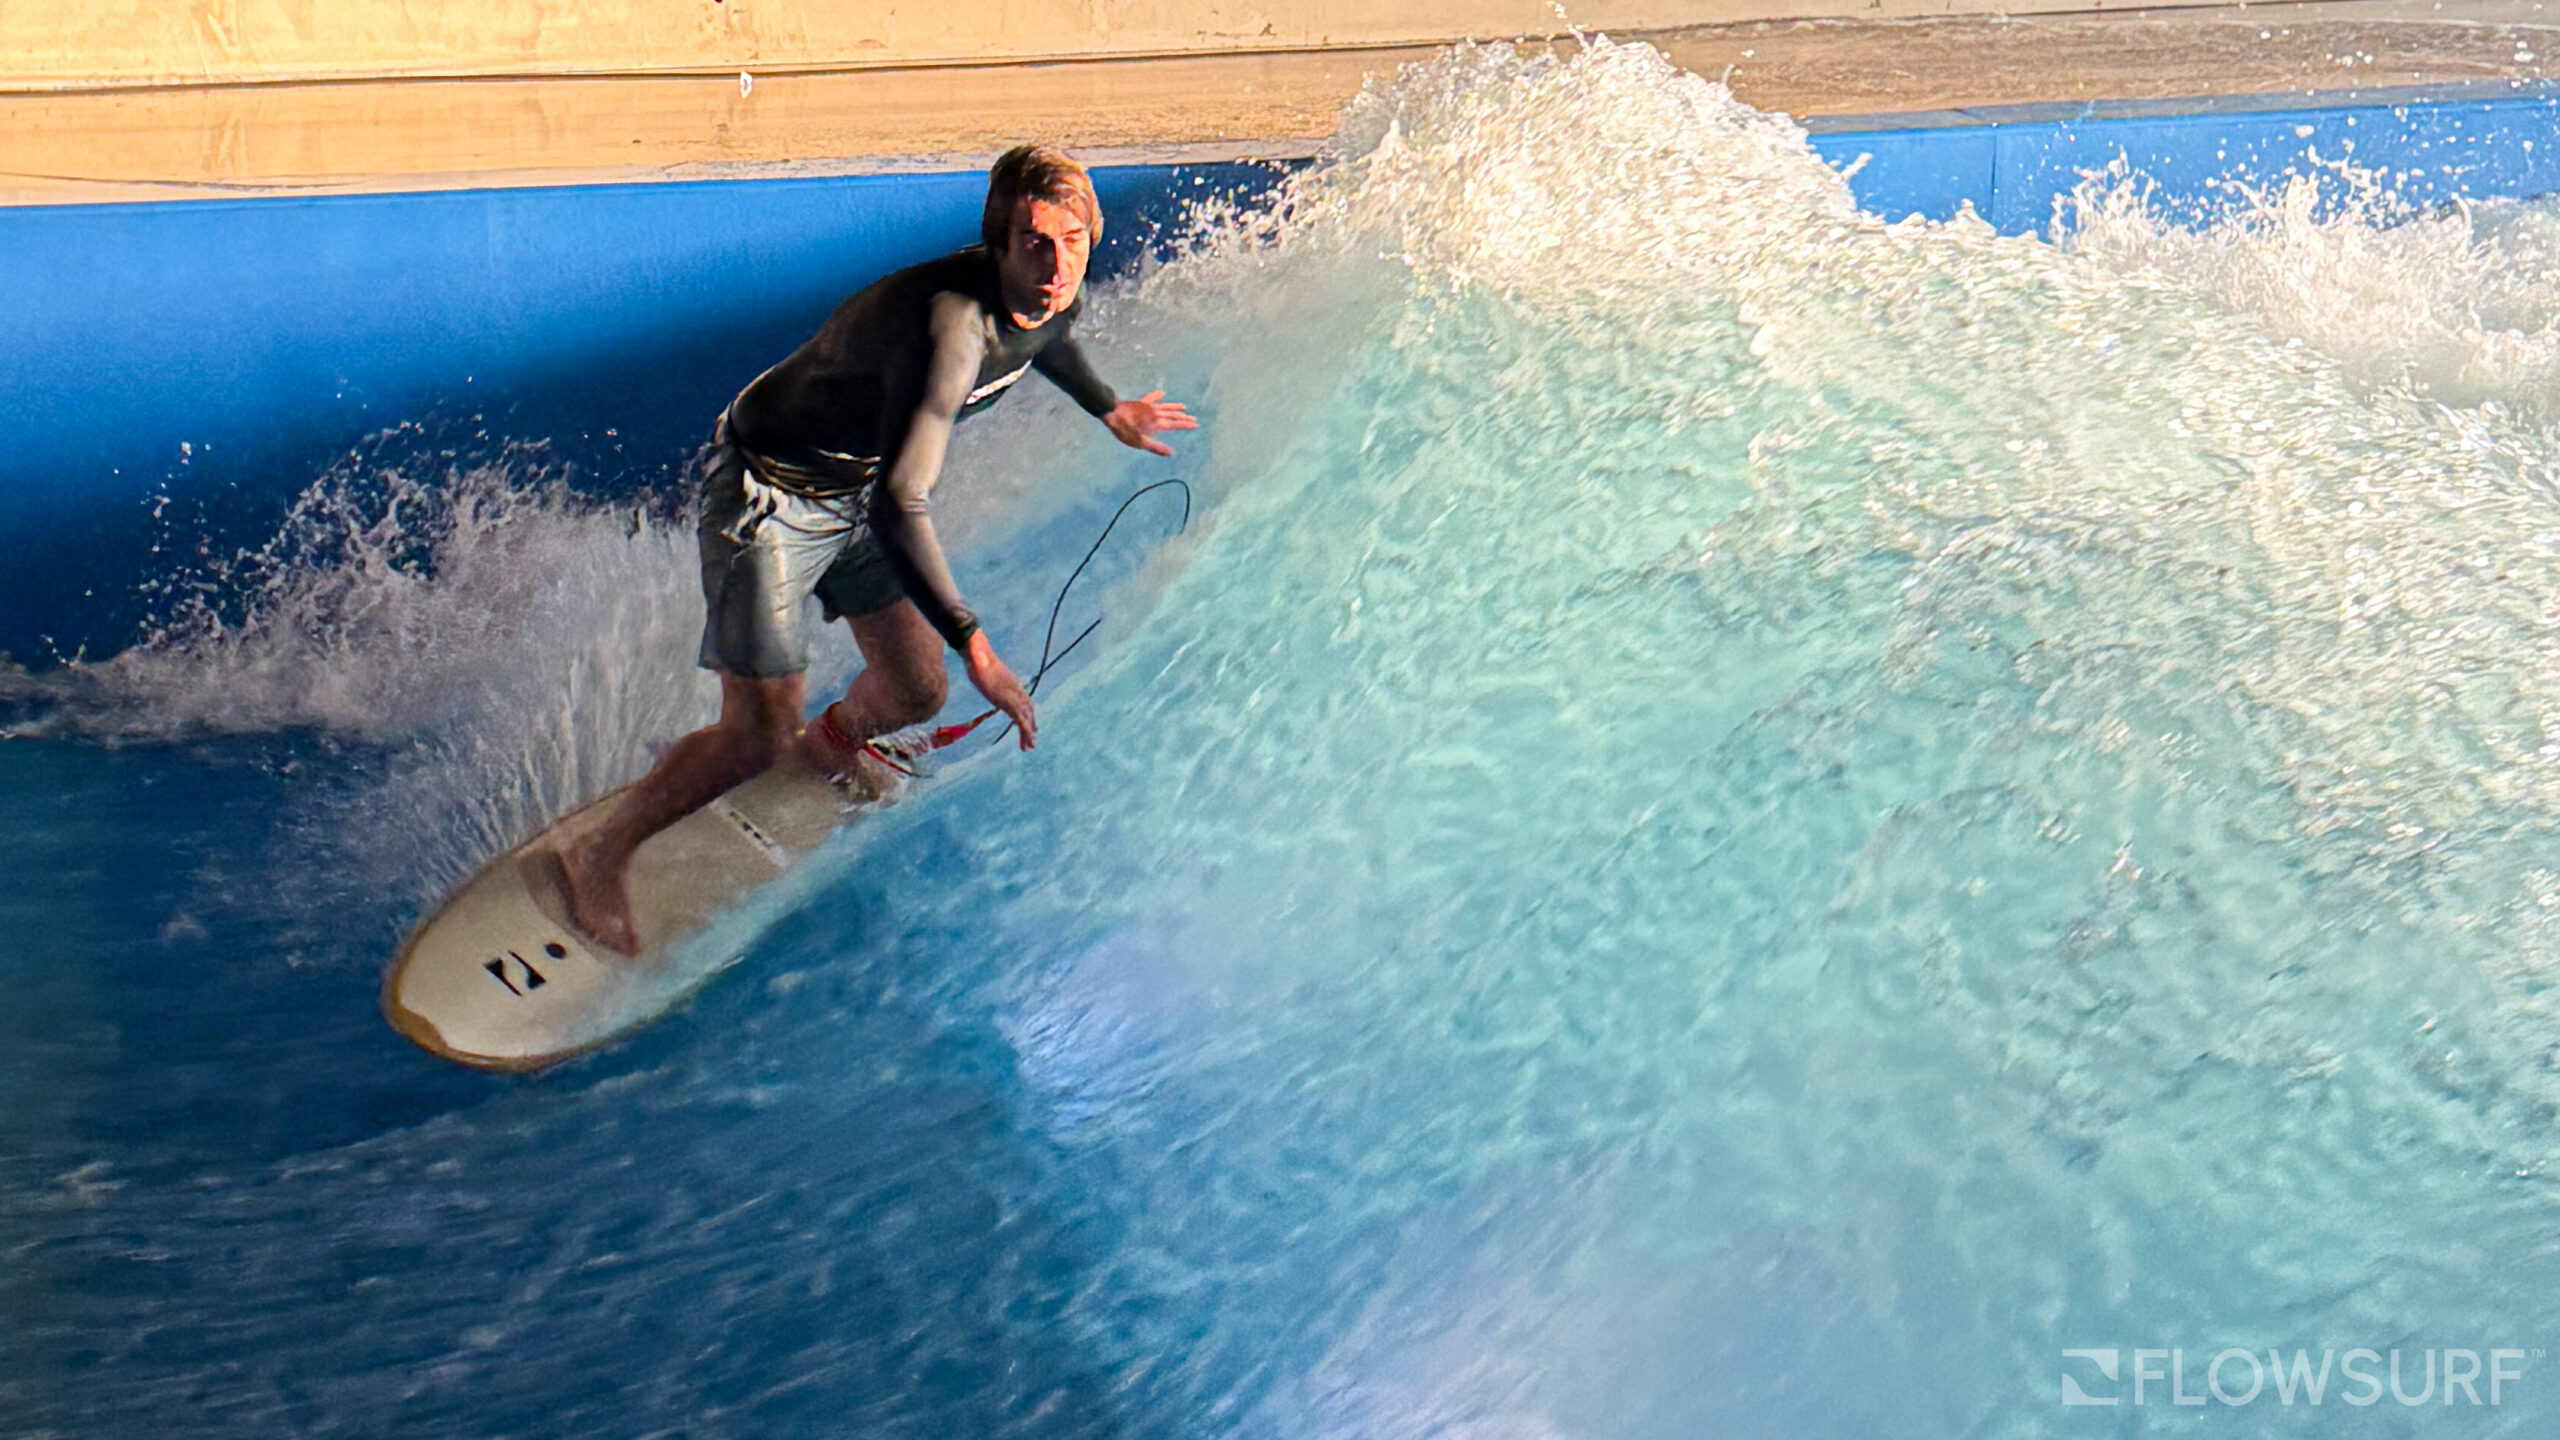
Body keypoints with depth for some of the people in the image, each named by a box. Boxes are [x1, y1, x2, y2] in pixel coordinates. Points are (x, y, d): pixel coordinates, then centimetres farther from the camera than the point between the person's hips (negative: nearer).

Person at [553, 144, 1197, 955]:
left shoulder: (1058, 298, -10)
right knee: (758, 736, -10)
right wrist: (975, 646, -43)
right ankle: (600, 856, 14)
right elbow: (899, 506, -43)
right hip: (770, 491, -8)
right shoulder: (952, 324, -37)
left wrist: (1108, 409, 28)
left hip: (859, 487, 8)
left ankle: (832, 746, 47)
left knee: (915, 692, 10)